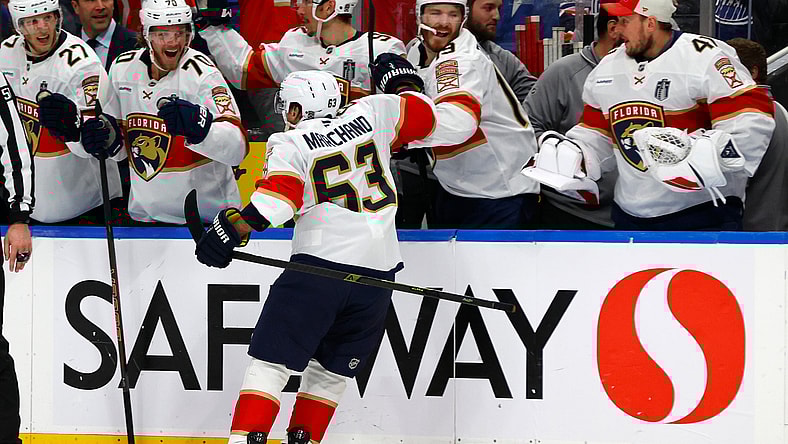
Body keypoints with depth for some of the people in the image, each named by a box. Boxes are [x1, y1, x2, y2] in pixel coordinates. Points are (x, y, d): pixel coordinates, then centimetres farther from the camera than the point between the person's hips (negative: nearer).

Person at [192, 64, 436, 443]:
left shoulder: (289, 144, 3)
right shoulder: (370, 113, 12)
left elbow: (277, 199, -12)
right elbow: (422, 116, 23)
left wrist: (234, 228, -9)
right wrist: (401, 82, 39)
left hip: (321, 265, -4)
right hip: (378, 269, 4)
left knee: (270, 361, -2)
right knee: (330, 370, 16)